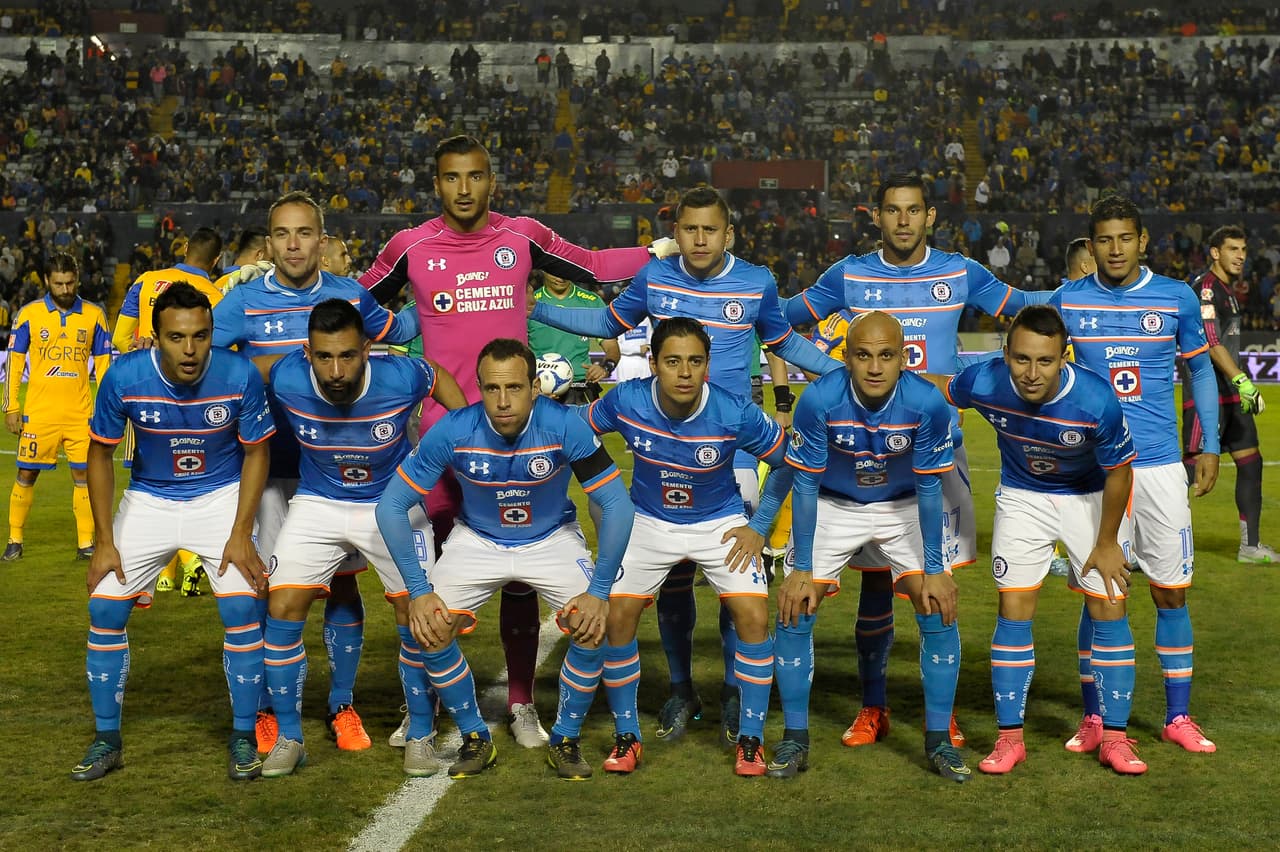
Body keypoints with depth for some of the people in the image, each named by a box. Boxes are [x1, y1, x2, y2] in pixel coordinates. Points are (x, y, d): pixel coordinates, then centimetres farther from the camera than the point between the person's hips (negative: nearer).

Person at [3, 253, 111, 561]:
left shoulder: (94, 315, 3)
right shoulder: (29, 314, 0)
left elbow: (103, 363, 8)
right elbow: (15, 362, 4)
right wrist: (11, 408, 0)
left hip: (81, 413, 1)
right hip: (38, 413, 0)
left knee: (83, 474, 2)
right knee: (26, 474, 4)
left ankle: (86, 543, 9)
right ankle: (15, 540, 16)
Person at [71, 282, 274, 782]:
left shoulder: (240, 377, -23)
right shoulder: (124, 378, -21)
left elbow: (256, 453, -8)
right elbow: (100, 455, -5)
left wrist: (240, 535, -14)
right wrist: (105, 541, -8)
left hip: (221, 496, -1)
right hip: (148, 499, 2)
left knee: (241, 607, -16)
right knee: (105, 608, -6)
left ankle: (243, 739, 2)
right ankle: (106, 741, 11)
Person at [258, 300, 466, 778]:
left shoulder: (401, 379, -27)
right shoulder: (286, 380, -24)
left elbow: (438, 378, -3)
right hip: (318, 503, 1)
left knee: (416, 615, -6)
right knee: (282, 610, -9)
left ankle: (420, 737, 14)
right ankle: (288, 739, 8)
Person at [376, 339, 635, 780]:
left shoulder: (564, 426, -27)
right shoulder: (453, 430, -25)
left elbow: (617, 505, -20)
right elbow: (392, 505, -16)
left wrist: (599, 591, -24)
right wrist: (418, 591, -21)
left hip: (552, 540, -1)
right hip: (476, 540, 1)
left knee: (593, 625, -22)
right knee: (430, 627, -19)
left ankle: (565, 739, 2)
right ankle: (475, 739, 4)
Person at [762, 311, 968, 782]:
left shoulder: (928, 403, -27)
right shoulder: (819, 400, -29)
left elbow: (929, 490, -15)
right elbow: (804, 485, -19)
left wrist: (934, 569, -12)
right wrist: (802, 569, -17)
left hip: (903, 507, 0)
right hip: (832, 505, 0)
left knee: (939, 610, -11)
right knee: (795, 611, -10)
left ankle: (939, 739, 3)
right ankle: (795, 738, 4)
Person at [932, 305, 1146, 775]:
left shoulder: (1096, 401, -34)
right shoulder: (984, 383, -29)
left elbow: (1118, 472, -17)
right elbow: (935, 388, -4)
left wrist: (1106, 543, -8)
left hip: (1090, 496, -1)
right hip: (1022, 496, 2)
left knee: (1109, 608, -4)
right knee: (1014, 608, -4)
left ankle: (1114, 737, 7)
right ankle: (1009, 737, 6)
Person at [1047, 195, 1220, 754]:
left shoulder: (1177, 298, 2)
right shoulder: (1066, 300, 1)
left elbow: (1200, 370, 12)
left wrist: (1210, 447, 7)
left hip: (1161, 465, 1)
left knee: (1172, 592, 4)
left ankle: (1178, 717, 16)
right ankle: (1093, 719, 13)